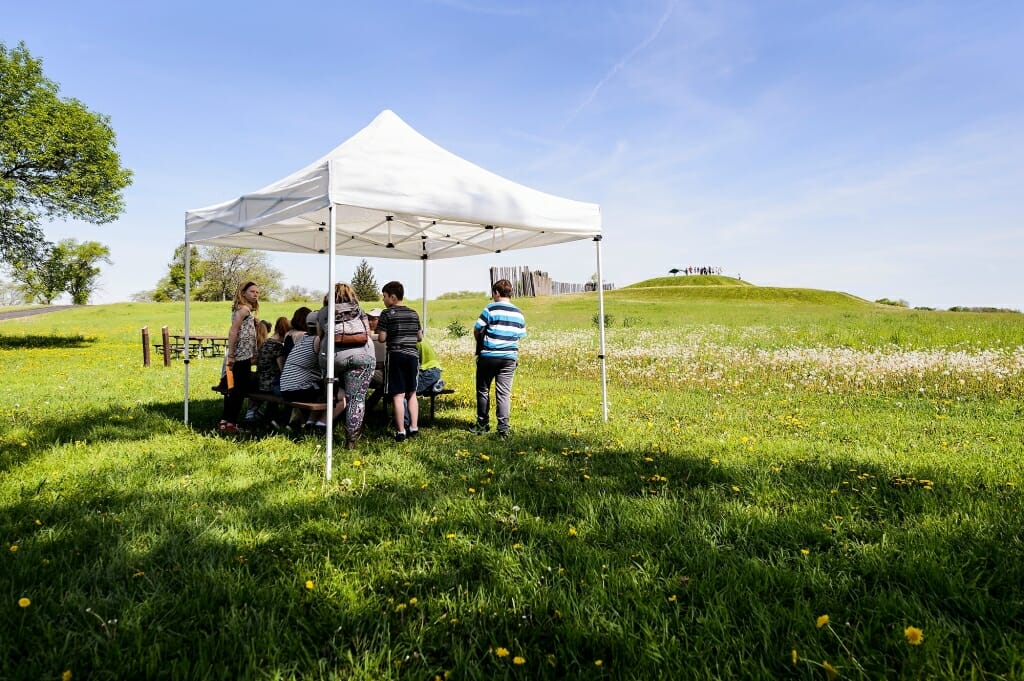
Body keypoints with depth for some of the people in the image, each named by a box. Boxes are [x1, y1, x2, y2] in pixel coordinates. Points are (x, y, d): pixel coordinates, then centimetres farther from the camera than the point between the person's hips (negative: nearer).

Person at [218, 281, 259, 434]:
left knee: (233, 390, 13)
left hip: (242, 356, 10)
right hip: (242, 357, -10)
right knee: (240, 390, -3)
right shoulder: (244, 309, -10)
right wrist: (231, 355, -21)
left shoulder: (246, 310, 18)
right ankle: (231, 423, 1)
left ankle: (224, 422, 18)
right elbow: (233, 331, -18)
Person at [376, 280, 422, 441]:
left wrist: (392, 336, 13)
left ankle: (401, 431, -2)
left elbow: (382, 338, -8)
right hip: (412, 355, 5)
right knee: (412, 394, 14)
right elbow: (420, 337, 13)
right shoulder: (414, 313, 11)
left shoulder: (387, 313, -5)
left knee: (398, 395, -3)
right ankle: (414, 428, 13)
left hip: (396, 355, -5)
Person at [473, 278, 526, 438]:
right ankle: (503, 428, -3)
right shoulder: (518, 313, 7)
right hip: (509, 357, 3)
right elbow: (521, 335, 11)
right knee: (504, 393, 3)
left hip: (488, 356, -3)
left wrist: (480, 343, 15)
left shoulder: (491, 309, -7)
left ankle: (483, 424, 20)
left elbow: (477, 330, -4)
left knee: (483, 390, 13)